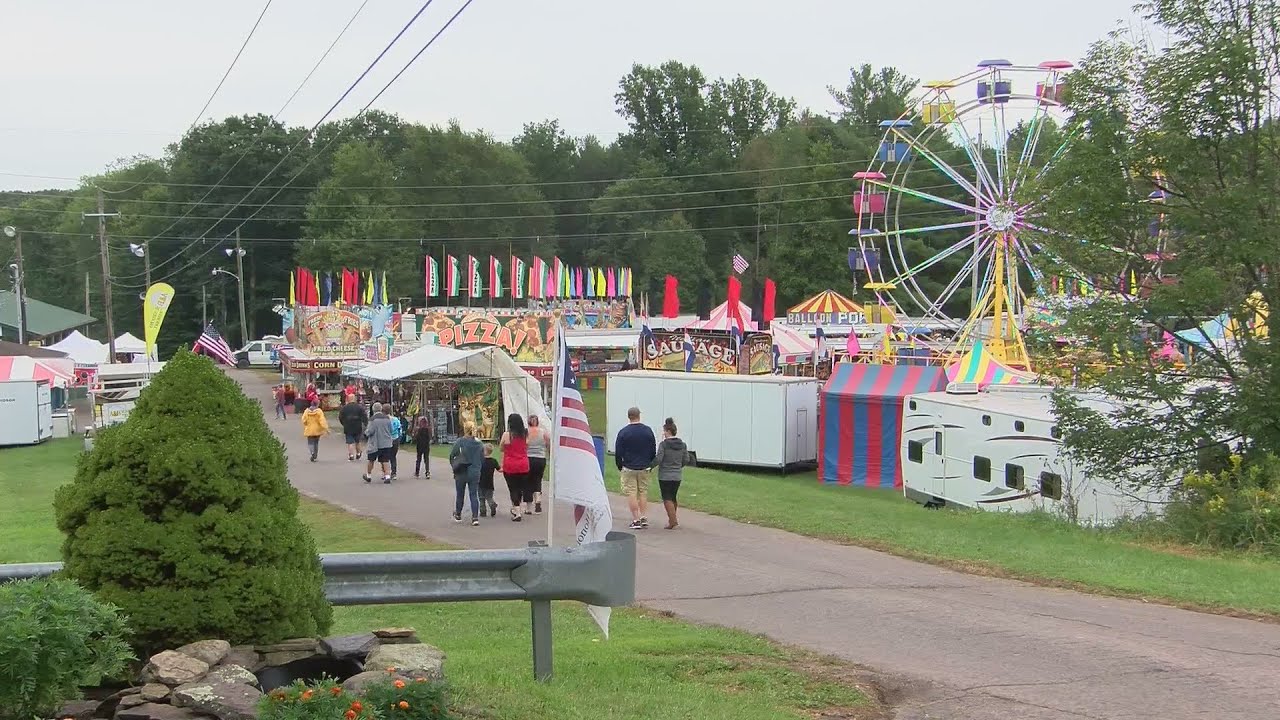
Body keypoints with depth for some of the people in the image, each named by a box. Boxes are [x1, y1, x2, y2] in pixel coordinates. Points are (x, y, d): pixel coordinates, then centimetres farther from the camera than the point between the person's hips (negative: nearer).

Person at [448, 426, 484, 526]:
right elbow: (482, 459, 5)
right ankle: (475, 517, -7)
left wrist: (454, 466, 7)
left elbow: (451, 455, -9)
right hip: (475, 473, 2)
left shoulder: (460, 442, -9)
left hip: (461, 473, -2)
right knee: (473, 495, 4)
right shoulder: (479, 444, 1)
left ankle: (458, 515, 27)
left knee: (459, 494, 14)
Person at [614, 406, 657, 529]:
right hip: (644, 468, 3)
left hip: (629, 468, -3)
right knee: (643, 492, 13)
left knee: (631, 494, 0)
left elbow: (618, 452, -5)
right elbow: (653, 450, 8)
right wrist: (650, 464, 19)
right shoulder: (648, 431, 1)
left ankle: (636, 520, -3)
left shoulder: (623, 432, -8)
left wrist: (619, 467, 9)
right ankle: (643, 518, 9)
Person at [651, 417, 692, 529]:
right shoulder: (682, 444, 4)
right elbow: (686, 460, 8)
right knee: (673, 497, 18)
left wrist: (650, 465, 0)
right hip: (678, 476, 6)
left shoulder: (663, 444, -13)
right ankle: (672, 519, 26)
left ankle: (673, 522, -9)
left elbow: (658, 459, -16)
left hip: (665, 476, -6)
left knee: (667, 499, -2)